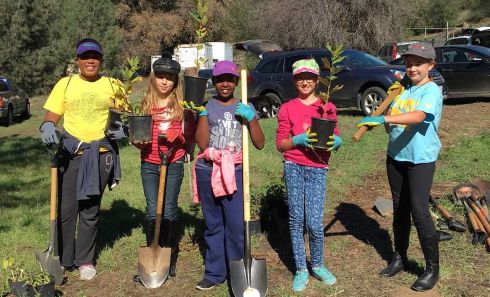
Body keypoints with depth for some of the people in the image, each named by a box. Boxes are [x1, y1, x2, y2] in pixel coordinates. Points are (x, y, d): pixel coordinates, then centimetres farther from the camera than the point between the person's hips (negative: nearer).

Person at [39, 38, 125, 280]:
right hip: (71, 151, 0)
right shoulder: (65, 84, 6)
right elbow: (51, 115, 4)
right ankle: (62, 258, 15)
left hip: (101, 153, 0)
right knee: (65, 208, -2)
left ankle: (85, 260, 21)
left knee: (90, 210, 9)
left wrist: (122, 129, -7)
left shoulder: (112, 85, 7)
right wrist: (47, 127, -18)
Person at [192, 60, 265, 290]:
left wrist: (251, 118, -10)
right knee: (213, 224, 9)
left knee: (236, 224, -4)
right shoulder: (206, 106, 4)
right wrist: (202, 113, -13)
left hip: (235, 172, 0)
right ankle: (214, 273, 20)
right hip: (207, 171, 1)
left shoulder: (245, 108, 6)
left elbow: (259, 144, 2)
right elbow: (202, 143, -6)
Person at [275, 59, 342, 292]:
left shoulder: (327, 107, 9)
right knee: (296, 220, 4)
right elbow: (280, 144, 3)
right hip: (293, 167, 0)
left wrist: (335, 141, -12)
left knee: (314, 223, -6)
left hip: (317, 169, 0)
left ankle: (318, 265, 19)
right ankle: (300, 270, 18)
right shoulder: (287, 109, 6)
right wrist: (298, 140, -15)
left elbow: (337, 138, 11)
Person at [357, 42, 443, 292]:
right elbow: (390, 126, 10)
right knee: (399, 210, 15)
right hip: (396, 156, 7)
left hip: (421, 159, -6)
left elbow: (418, 116, -32)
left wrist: (383, 118, -41)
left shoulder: (432, 91, -11)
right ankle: (400, 258, 29)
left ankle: (432, 269, 7)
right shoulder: (402, 89, 9)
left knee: (419, 213, -7)